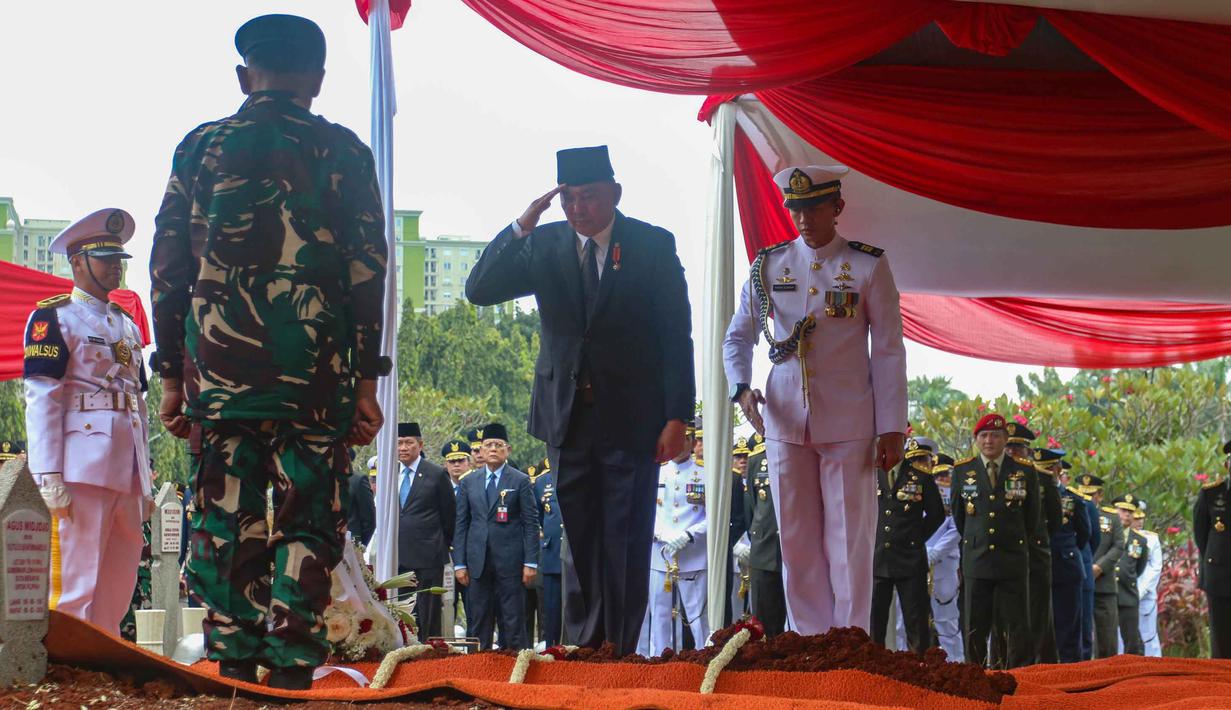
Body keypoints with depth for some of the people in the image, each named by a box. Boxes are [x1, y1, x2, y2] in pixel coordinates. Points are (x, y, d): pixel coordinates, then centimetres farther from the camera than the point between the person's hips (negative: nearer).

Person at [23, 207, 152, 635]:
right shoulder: (53, 318, 0)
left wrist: (145, 481, 19)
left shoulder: (127, 325, 23)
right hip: (82, 466, -8)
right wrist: (49, 478, -17)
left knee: (120, 587, 7)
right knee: (77, 585, -10)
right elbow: (41, 399, -8)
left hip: (126, 471, 8)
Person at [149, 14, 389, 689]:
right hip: (314, 371, -2)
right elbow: (366, 273, 0)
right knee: (308, 523, 3)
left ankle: (234, 675, 6)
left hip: (217, 367, 2)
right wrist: (366, 382, 4)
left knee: (224, 523, 7)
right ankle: (291, 674, -3)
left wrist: (172, 376, 13)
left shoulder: (199, 148, 9)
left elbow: (167, 271, 8)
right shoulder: (342, 153, 3)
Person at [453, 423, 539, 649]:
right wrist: (459, 563, 3)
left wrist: (531, 563, -7)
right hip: (478, 562, 3)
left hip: (510, 562, -3)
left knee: (513, 622, -1)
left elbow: (531, 524, 1)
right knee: (477, 622, 4)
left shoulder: (521, 481, 4)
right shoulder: (469, 483, 12)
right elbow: (461, 525, 11)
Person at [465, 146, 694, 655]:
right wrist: (520, 227, -14)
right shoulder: (544, 245, 5)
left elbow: (677, 336, -3)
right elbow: (478, 291, -3)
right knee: (578, 539, 6)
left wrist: (677, 416, -9)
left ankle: (620, 651, 2)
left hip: (631, 417, -3)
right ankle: (584, 648, 12)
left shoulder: (653, 245, -2)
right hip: (568, 416, 3)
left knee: (626, 541, -2)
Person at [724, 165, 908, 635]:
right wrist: (741, 389, -5)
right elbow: (738, 337, 14)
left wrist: (892, 429, -5)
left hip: (848, 424, -3)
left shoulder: (867, 266, -1)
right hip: (785, 421, 3)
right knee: (797, 542, 5)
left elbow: (889, 352, 0)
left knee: (849, 542, -2)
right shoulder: (768, 266, 7)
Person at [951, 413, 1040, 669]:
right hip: (976, 560, 1)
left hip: (1012, 560, -1)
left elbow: (1032, 516, 15)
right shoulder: (962, 470, 7)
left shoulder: (1023, 471, 4)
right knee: (975, 628, 1)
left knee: (1016, 627, -2)